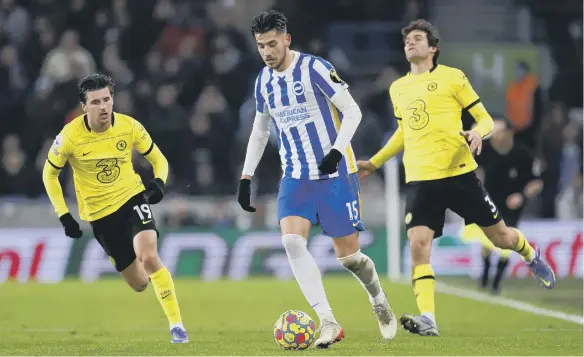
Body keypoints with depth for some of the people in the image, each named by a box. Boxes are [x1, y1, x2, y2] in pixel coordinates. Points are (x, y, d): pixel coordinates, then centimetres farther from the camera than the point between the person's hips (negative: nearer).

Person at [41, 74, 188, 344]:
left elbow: (158, 159, 3)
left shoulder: (129, 126, -12)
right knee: (139, 283, 6)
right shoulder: (70, 136, -15)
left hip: (133, 199, -1)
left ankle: (176, 324, -19)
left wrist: (158, 183, -19)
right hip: (99, 215, 1)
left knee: (149, 258, -28)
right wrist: (64, 216, -4)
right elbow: (49, 174, 1)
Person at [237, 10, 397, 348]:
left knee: (348, 254, -1)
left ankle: (379, 301, 32)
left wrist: (337, 151, -24)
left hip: (335, 173, -5)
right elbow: (259, 132, 20)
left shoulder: (314, 68, -12)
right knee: (292, 241, -20)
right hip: (296, 177, 5)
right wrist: (246, 178, 14)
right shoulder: (264, 81, 7)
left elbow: (352, 112, -11)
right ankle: (328, 322, -21)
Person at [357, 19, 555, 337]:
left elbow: (484, 118, 1)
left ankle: (530, 256, 43)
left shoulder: (452, 77, 0)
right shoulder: (398, 89, 14)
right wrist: (374, 163, 26)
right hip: (420, 179, 3)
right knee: (418, 243, -18)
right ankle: (427, 319, -20)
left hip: (458, 172, -3)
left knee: (500, 236, 8)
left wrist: (477, 132, -21)